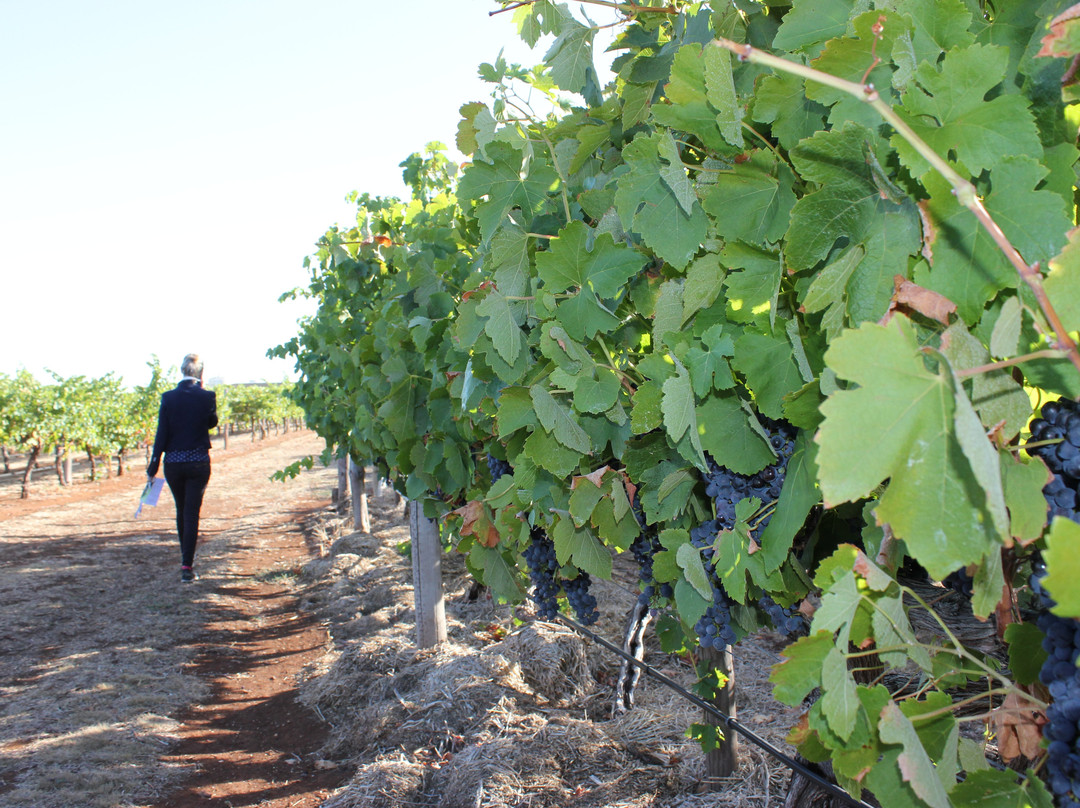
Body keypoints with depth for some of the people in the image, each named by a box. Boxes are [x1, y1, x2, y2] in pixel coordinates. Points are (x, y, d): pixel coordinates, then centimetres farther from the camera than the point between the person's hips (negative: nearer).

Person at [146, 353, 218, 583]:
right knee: (192, 513, 1)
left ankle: (186, 557, 35)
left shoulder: (168, 398, -6)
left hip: (173, 463, 2)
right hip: (198, 463, -2)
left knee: (181, 510, 20)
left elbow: (162, 433, -5)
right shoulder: (207, 397, -8)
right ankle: (187, 565, -6)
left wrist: (153, 465, 1)